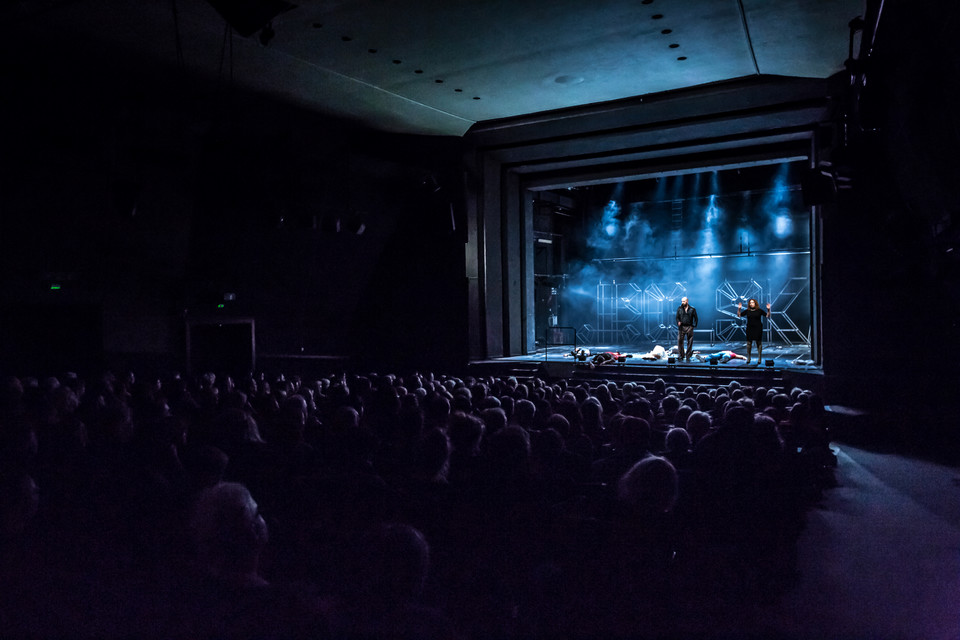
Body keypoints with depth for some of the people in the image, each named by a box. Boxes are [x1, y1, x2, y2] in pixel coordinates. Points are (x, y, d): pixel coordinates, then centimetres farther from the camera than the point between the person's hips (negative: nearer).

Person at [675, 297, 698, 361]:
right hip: (682, 327, 1)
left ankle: (688, 356, 9)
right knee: (680, 341, -6)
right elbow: (677, 317, 8)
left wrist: (695, 325, -2)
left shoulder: (692, 309, 6)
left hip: (689, 327, 0)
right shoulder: (679, 309, 9)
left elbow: (695, 318, 8)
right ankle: (681, 356, 3)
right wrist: (678, 322, -11)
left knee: (689, 342, 1)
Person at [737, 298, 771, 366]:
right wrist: (739, 308, -7)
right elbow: (739, 315, 6)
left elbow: (767, 316, 0)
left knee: (759, 343, 1)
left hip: (758, 329, -2)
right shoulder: (747, 311, 4)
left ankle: (759, 359, 8)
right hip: (749, 329, 2)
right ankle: (748, 359, 13)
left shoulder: (759, 310, -1)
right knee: (749, 343, 4)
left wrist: (768, 309, -15)